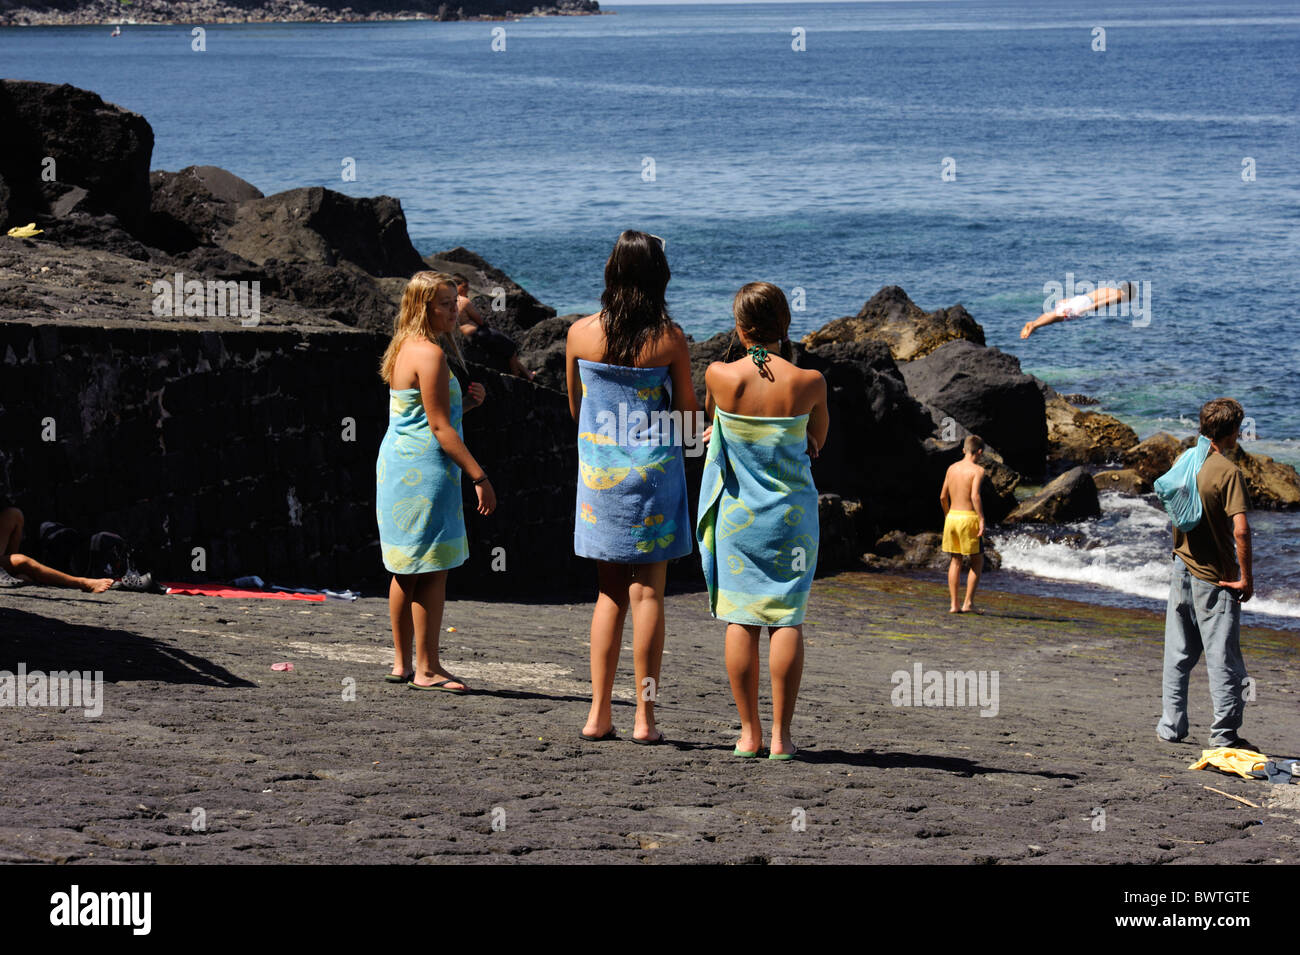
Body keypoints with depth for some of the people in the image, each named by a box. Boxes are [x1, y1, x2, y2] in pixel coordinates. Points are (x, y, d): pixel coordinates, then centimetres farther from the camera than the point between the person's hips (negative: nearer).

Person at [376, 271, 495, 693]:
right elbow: (440, 428, -18)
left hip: (397, 464, 10)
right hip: (424, 469, -10)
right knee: (432, 570, -5)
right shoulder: (430, 354, -15)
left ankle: (402, 663, 20)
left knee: (407, 571, 14)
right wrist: (480, 476, -17)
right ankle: (427, 669, -3)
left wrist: (464, 401, 9)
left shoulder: (405, 350, 15)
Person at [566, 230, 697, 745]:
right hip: (653, 469, -3)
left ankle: (599, 715, 9)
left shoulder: (581, 333, -3)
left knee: (610, 593, 12)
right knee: (648, 592, 2)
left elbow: (574, 407, 9)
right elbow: (689, 415, -4)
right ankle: (644, 717, 2)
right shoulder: (669, 339, -10)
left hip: (598, 467, 3)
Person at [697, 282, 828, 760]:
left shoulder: (720, 376, -11)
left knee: (741, 619, 7)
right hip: (793, 511, 0)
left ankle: (748, 733, 8)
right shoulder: (809, 383, -11)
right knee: (787, 619, 5)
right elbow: (816, 443, 6)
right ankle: (781, 734, 3)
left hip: (737, 510, 0)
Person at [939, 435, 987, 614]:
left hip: (952, 517, 6)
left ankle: (953, 604, 9)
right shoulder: (977, 470, -9)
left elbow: (943, 496, 11)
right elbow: (975, 495, -21)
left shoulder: (952, 468, 9)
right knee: (977, 561, 7)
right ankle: (968, 602, 1)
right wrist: (982, 520, -19)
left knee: (955, 561, 12)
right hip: (968, 518, -6)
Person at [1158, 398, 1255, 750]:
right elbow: (1240, 529, -24)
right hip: (1215, 578, -6)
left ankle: (1170, 726, 19)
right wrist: (1246, 577, -16)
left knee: (1179, 655, 14)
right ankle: (1224, 734, 3)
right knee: (1223, 658, 1)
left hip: (1182, 570, 6)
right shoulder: (1227, 471, -17)